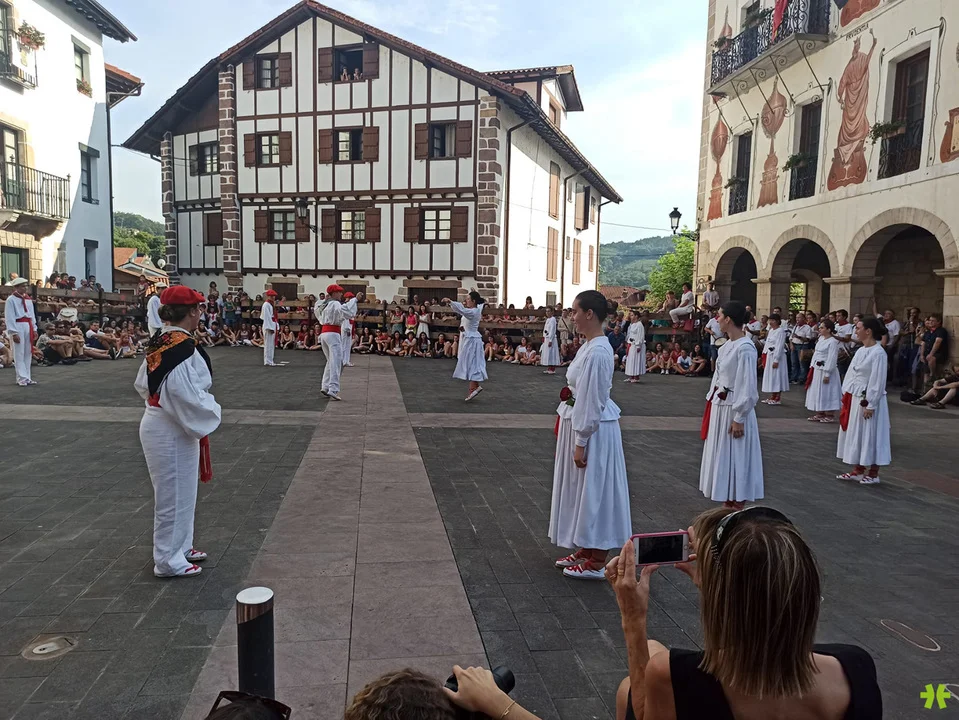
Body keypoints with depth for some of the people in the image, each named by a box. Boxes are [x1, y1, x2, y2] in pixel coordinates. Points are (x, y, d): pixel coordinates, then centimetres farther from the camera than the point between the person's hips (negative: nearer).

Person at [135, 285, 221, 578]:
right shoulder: (183, 347, -24)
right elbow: (186, 394, -28)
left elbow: (142, 383, 15)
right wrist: (210, 411, -12)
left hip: (160, 425, 10)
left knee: (181, 492, 22)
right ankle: (168, 560, 19)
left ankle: (179, 547, 37)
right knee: (174, 495, 5)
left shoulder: (159, 343, 6)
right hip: (172, 432, -10)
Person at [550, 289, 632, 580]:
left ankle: (596, 563, 16)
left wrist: (580, 443, -18)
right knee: (583, 490, 19)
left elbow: (592, 402, -22)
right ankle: (585, 549, 34)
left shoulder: (597, 352, -23)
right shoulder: (590, 345, 8)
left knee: (593, 490, 2)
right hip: (581, 422, 10)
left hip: (593, 429, -10)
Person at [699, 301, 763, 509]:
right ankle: (727, 506, 29)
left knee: (735, 459, 1)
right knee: (721, 457, 16)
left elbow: (748, 388, -19)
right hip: (720, 407, 9)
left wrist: (739, 419, -18)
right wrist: (711, 402, 15)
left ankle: (737, 509, 14)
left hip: (734, 410, -9)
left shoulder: (745, 348, -19)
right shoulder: (727, 346, 8)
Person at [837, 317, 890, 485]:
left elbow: (878, 381, -18)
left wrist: (870, 405, -19)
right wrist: (845, 395, 11)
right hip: (854, 399, 9)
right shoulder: (861, 351, 9)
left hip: (868, 401, -9)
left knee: (869, 435, 1)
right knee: (854, 434, 13)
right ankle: (857, 470, 24)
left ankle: (873, 474, 14)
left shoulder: (878, 353, -17)